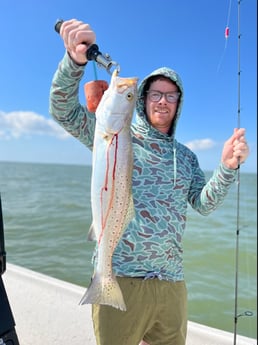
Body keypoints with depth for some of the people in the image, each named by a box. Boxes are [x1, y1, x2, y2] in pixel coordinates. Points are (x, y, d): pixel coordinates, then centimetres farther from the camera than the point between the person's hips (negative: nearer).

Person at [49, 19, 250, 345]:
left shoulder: (186, 157, 13)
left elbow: (203, 204, 3)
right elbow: (64, 110, -10)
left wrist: (227, 167, -14)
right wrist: (75, 60, -27)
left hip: (172, 284, 5)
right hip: (119, 278, -4)